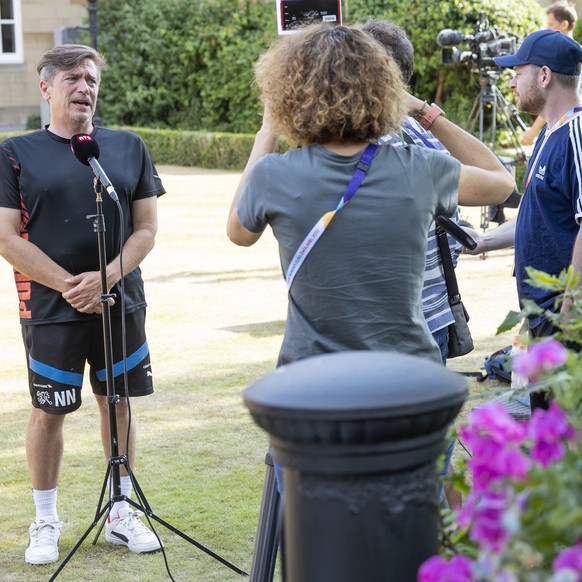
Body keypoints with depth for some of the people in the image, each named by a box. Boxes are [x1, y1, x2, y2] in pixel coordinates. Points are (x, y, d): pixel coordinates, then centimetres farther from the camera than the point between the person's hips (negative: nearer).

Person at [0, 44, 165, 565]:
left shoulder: (129, 148, 8)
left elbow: (146, 228, 5)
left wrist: (106, 278, -11)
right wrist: (68, 285, -13)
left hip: (120, 304, 3)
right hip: (50, 308, -3)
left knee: (118, 404, 9)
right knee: (48, 411, 3)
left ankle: (121, 514, 22)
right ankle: (46, 522, 18)